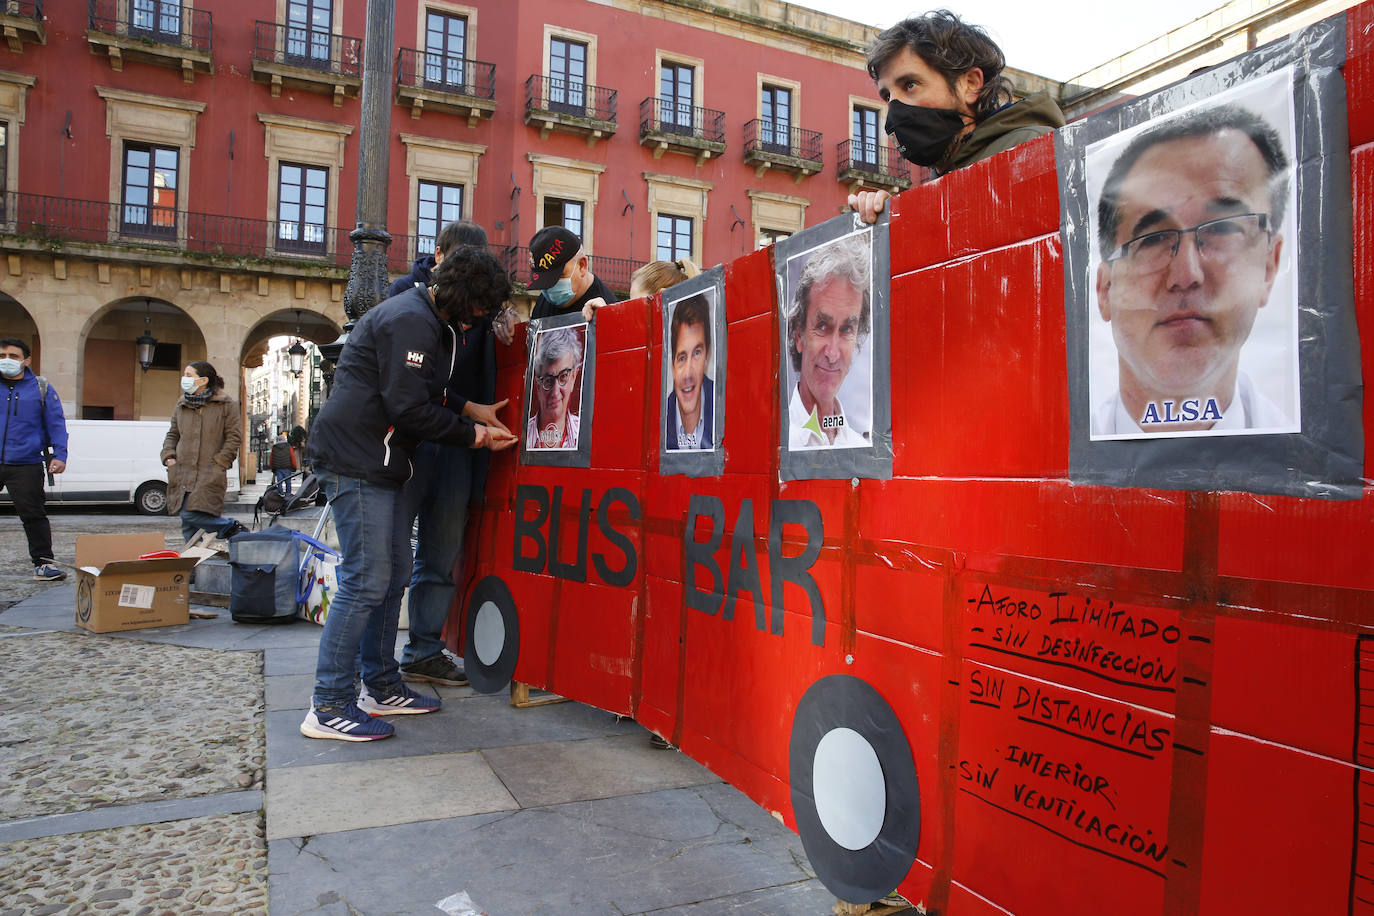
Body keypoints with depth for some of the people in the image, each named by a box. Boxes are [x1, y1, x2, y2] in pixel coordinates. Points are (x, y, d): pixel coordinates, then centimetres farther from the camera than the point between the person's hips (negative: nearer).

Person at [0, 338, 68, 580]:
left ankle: (43, 563, 4)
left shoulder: (40, 388, 5)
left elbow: (56, 424, 5)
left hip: (26, 465, -2)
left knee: (33, 515, -1)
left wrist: (60, 456, -4)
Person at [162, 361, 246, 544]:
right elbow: (172, 434, 25)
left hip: (210, 474, -6)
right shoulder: (181, 406, 16)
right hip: (182, 472, 6)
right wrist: (168, 456, 7)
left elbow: (234, 436, -3)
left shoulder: (226, 405, 0)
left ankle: (232, 528, 1)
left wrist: (219, 462, -10)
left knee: (191, 514, -19)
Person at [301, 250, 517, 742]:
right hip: (356, 460, -11)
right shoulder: (411, 320, -15)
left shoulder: (423, 317, 19)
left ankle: (381, 687, 22)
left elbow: (429, 394, 23)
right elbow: (410, 409, -21)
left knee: (394, 572, 13)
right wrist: (473, 434, -11)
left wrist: (473, 414, 11)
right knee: (366, 581, -10)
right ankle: (328, 707, -1)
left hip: (378, 465, 11)